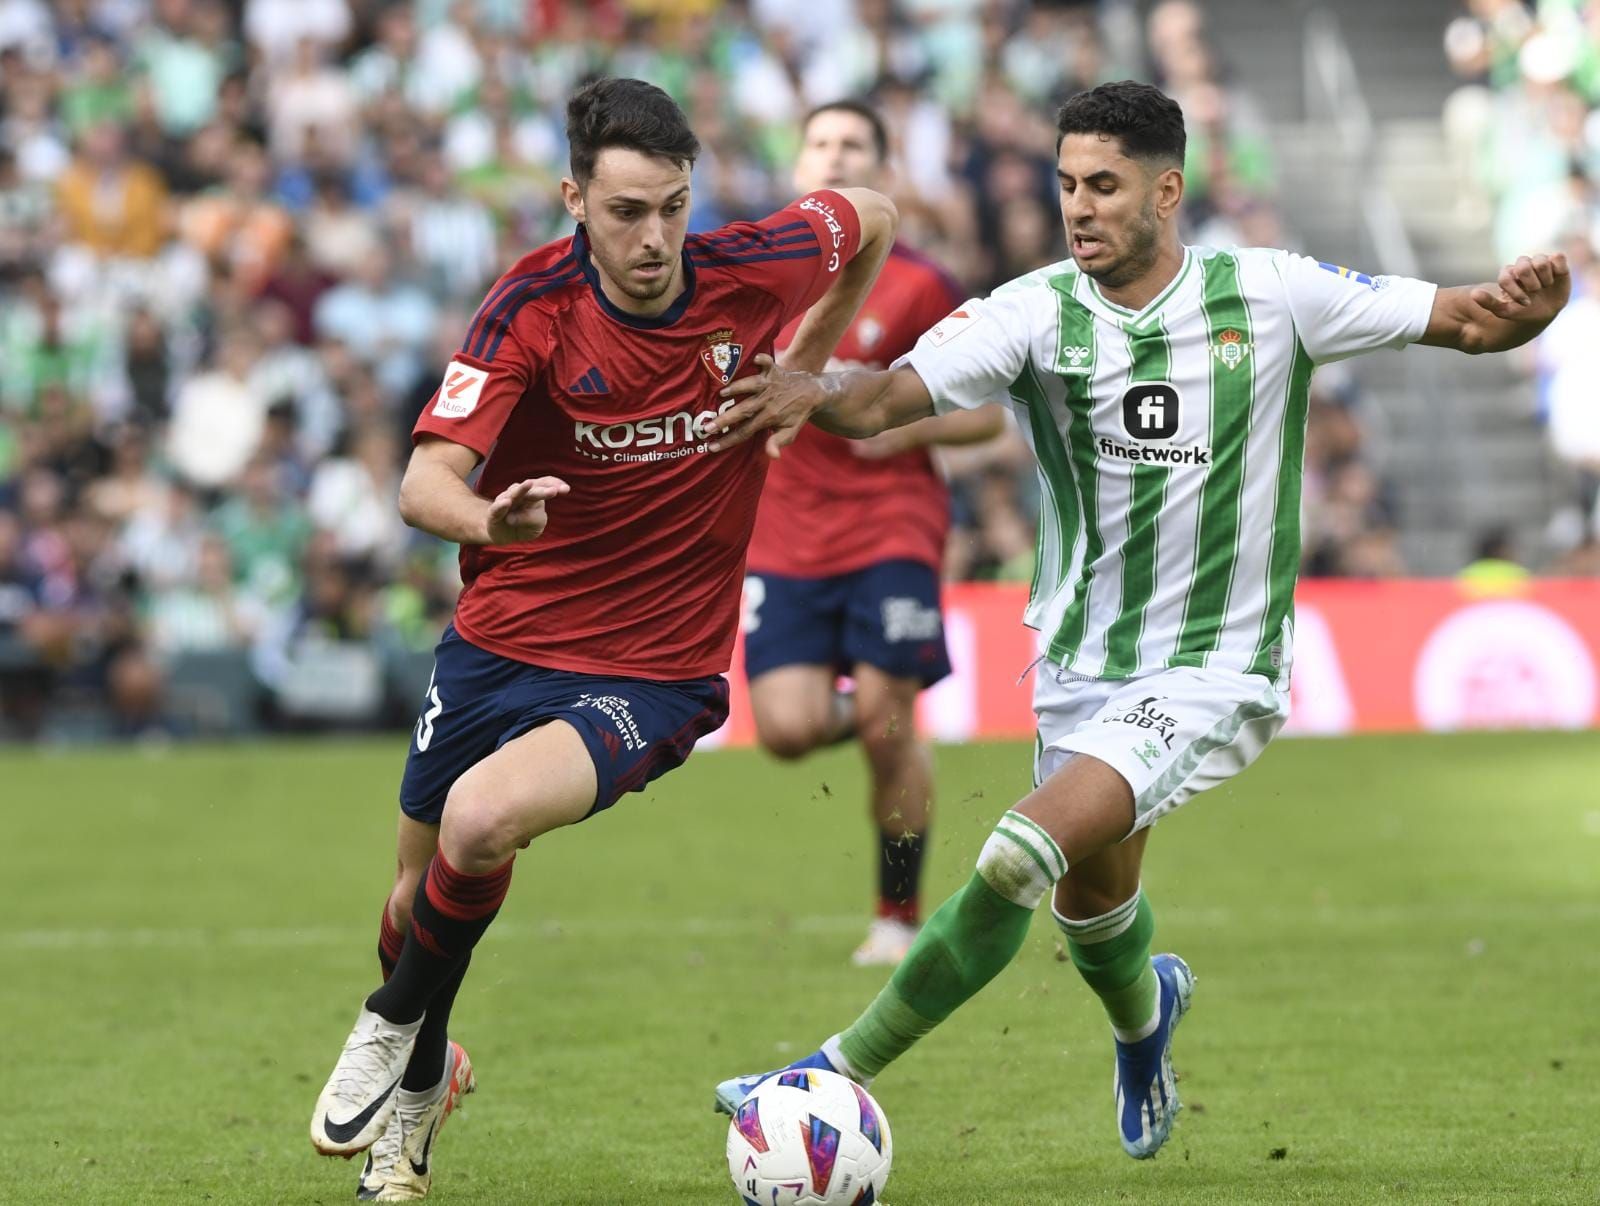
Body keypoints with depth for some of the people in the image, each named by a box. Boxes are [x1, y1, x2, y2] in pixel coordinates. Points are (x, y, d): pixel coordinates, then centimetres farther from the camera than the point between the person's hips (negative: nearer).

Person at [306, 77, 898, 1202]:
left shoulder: (749, 272, -12)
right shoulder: (534, 304, -15)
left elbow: (871, 220, 11)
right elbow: (426, 481, -26)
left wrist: (808, 364, 9)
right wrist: (489, 519, -48)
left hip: (652, 674, -2)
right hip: (502, 642, 2)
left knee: (482, 821, -28)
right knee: (419, 894, 13)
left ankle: (402, 1039, 0)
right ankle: (422, 1074, 47)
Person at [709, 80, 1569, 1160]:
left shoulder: (1267, 295, -9)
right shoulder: (1037, 312, -7)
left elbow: (1463, 321, -3)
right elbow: (887, 399, -20)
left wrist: (1516, 308, -27)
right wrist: (815, 394, -43)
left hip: (1214, 670, -4)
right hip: (1079, 662, 4)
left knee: (1021, 858, -22)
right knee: (1091, 898, 21)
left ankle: (843, 1075, -14)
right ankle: (1145, 1010, 59)